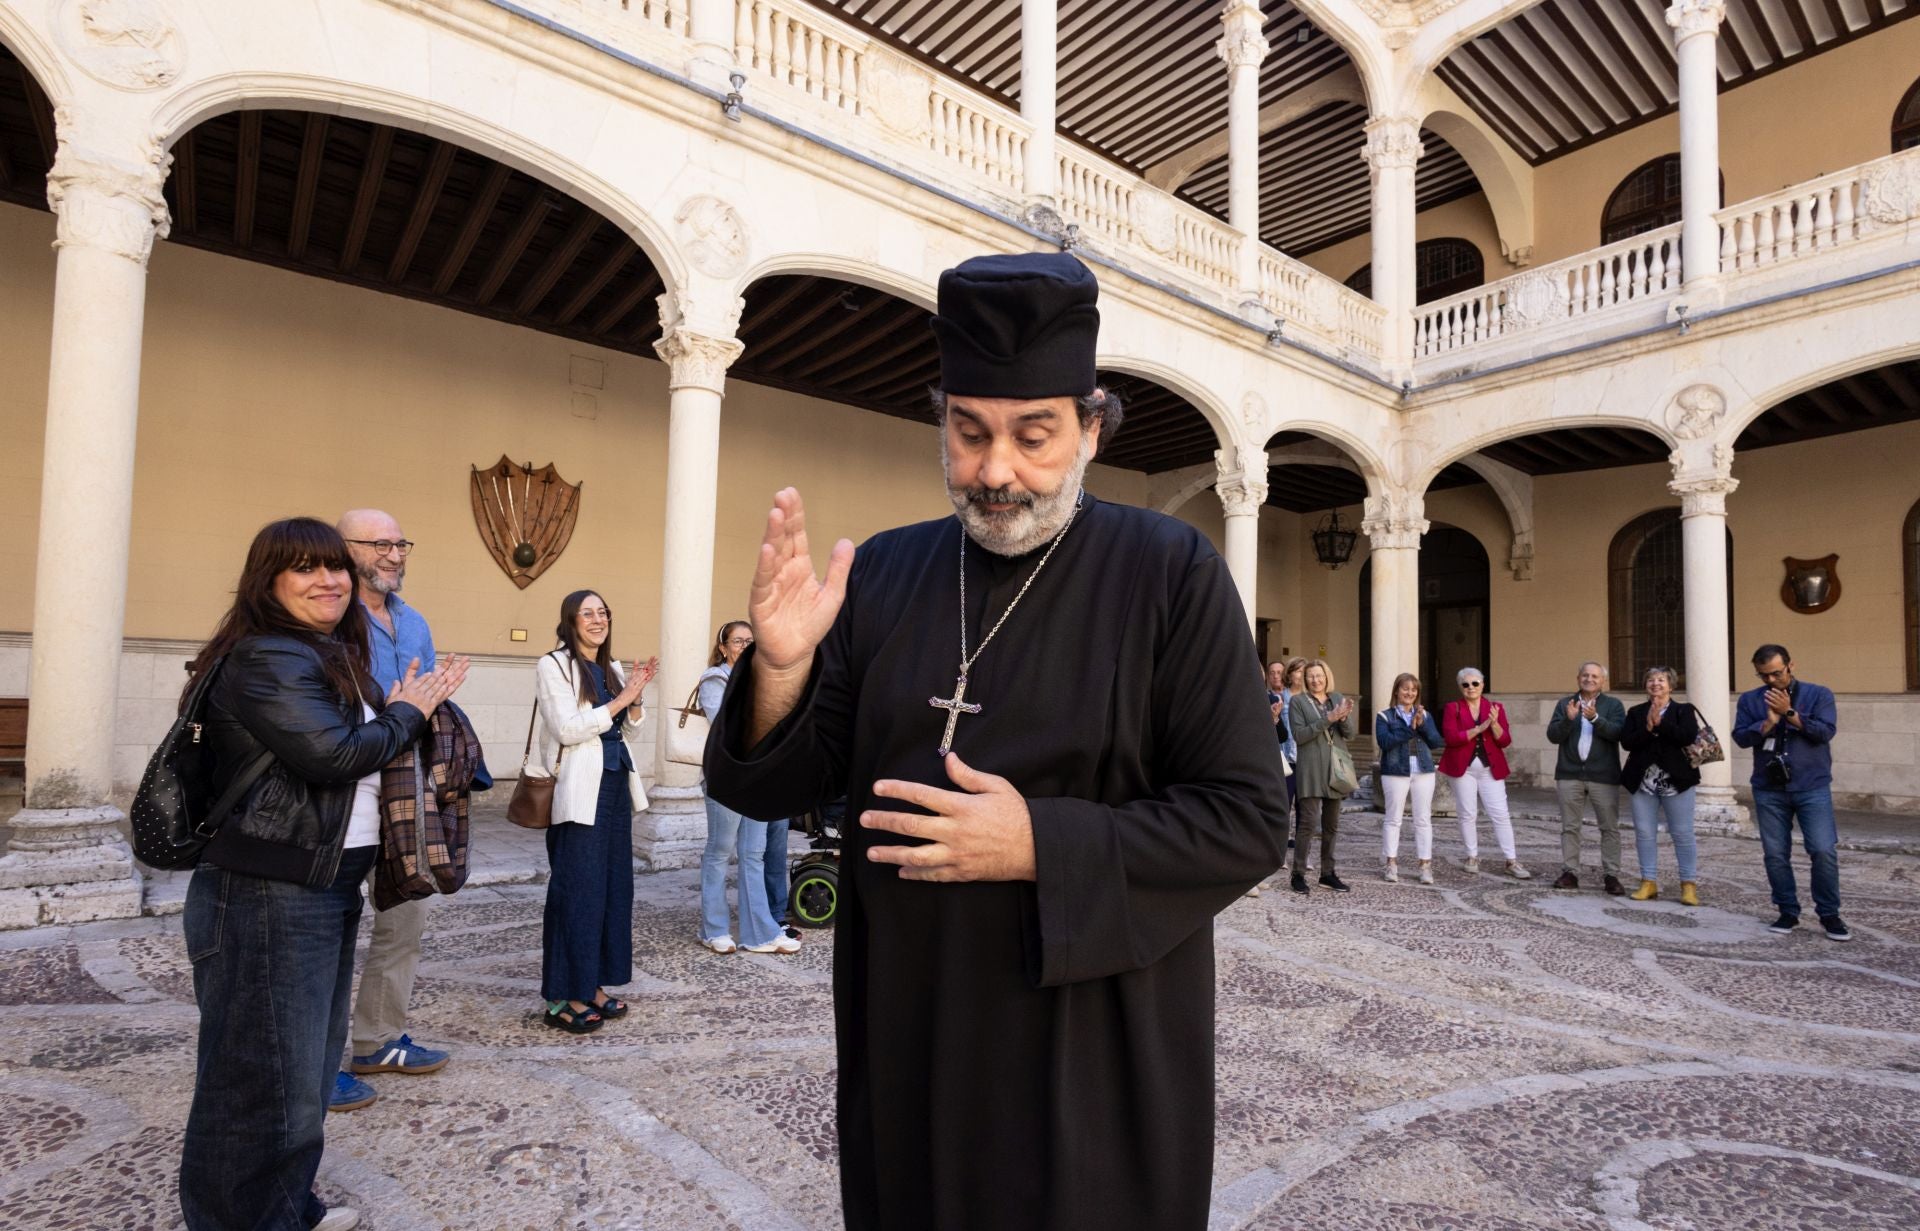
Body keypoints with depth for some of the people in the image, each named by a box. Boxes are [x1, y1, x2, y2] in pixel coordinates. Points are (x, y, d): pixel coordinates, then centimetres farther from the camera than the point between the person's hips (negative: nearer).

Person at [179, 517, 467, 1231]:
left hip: (327, 890, 10)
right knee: (267, 1082, 0)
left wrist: (416, 703, 1)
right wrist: (404, 712, -9)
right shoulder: (266, 658, -16)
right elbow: (333, 752, -24)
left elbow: (367, 744, 18)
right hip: (267, 898, -10)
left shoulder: (330, 655, 14)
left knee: (306, 1069, 21)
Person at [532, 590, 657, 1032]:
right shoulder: (554, 666, -5)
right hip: (579, 793, -7)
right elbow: (567, 729, -14)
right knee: (576, 891, -4)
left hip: (616, 788, 7)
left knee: (613, 887, 9)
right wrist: (619, 701, -15)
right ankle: (562, 998, 7)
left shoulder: (613, 669, 14)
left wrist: (635, 698, -2)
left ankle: (593, 985, 20)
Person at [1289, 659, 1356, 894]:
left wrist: (1344, 718, -13)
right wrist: (1328, 719, -18)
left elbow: (1349, 734, 8)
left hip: (1336, 768, 5)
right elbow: (1299, 735, -10)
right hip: (1311, 769, -5)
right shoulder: (1297, 701, 0)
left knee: (1331, 824, 10)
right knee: (1308, 822, -9)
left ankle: (1327, 873, 19)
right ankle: (1298, 874, -4)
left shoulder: (1338, 699, 12)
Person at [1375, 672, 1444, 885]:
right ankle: (1392, 864, 10)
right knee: (1393, 818, 2)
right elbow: (1384, 742, -14)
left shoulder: (1425, 715, 12)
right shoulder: (1384, 716, 1)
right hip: (1396, 772, -3)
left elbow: (1436, 743, 1)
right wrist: (1410, 728, -20)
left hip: (1423, 772, 3)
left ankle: (1425, 865, 10)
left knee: (1423, 819, 4)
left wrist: (1422, 725, -14)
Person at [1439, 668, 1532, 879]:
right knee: (1468, 815, 3)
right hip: (1463, 768, -1)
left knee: (1500, 815, -1)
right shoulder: (1452, 708, 2)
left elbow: (1505, 741, 0)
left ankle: (1512, 862, 3)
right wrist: (1479, 728, -18)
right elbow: (1451, 737, -12)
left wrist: (1494, 723, -18)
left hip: (1490, 769, 1)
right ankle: (1472, 857, 15)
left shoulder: (1496, 707, 6)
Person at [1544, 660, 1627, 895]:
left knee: (1609, 828, 2)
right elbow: (1552, 736, 1)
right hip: (1569, 774, 2)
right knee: (1569, 827, 6)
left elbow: (1617, 733, -11)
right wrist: (1568, 719, -16)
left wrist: (1595, 718, -24)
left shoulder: (1613, 704, 5)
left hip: (1603, 776, -1)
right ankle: (1570, 872, 12)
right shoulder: (1564, 704, 9)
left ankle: (1610, 875, 9)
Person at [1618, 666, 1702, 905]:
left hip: (1676, 782, -2)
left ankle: (1689, 884, 9)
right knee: (1644, 833, 4)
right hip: (1642, 782, 2)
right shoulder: (1636, 712, 9)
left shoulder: (1684, 710, 3)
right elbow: (1626, 742, -3)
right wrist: (1648, 727, -16)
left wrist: (1660, 723, -15)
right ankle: (1649, 882, 11)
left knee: (1682, 834, 1)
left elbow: (1688, 737, -14)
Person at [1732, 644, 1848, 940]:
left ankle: (1829, 914, 10)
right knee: (1775, 854, 5)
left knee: (1824, 851, -6)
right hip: (1769, 790, 2)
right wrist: (1768, 722, -17)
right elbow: (1741, 737, -3)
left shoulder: (1819, 694, 1)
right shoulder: (1750, 700, 5)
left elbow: (1825, 731, -11)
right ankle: (1788, 912, 17)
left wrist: (1789, 713, -17)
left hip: (1812, 788, -2)